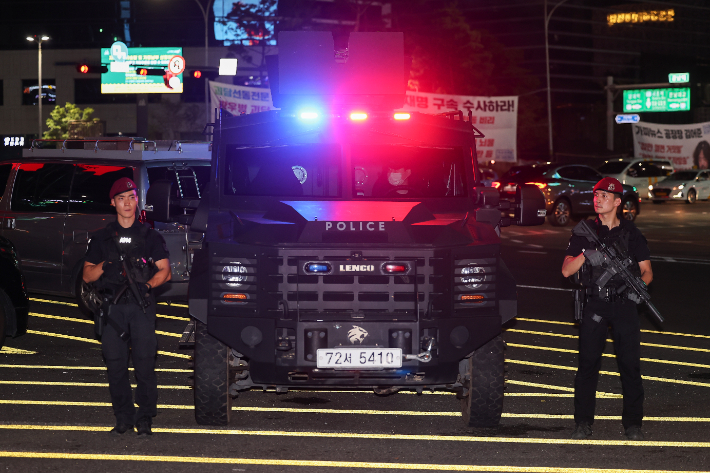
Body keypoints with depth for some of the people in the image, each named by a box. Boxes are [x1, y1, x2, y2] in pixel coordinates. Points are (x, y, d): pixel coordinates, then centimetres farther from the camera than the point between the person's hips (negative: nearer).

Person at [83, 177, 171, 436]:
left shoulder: (150, 237, 11)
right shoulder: (102, 238, 14)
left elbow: (164, 271, 7)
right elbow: (87, 275, 11)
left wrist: (148, 285, -12)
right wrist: (105, 266, -10)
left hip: (142, 305, -2)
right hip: (113, 306, 2)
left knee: (144, 361, -8)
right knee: (115, 364, -1)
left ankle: (145, 418, -3)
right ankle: (123, 418, 8)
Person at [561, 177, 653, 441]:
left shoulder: (631, 233, 7)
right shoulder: (585, 233, 7)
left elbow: (647, 271, 9)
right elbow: (566, 270, 1)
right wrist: (586, 255, -17)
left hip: (624, 304, 0)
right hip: (594, 306, 0)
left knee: (630, 364, -1)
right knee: (588, 363, 0)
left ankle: (632, 423, 9)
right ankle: (583, 423, 8)